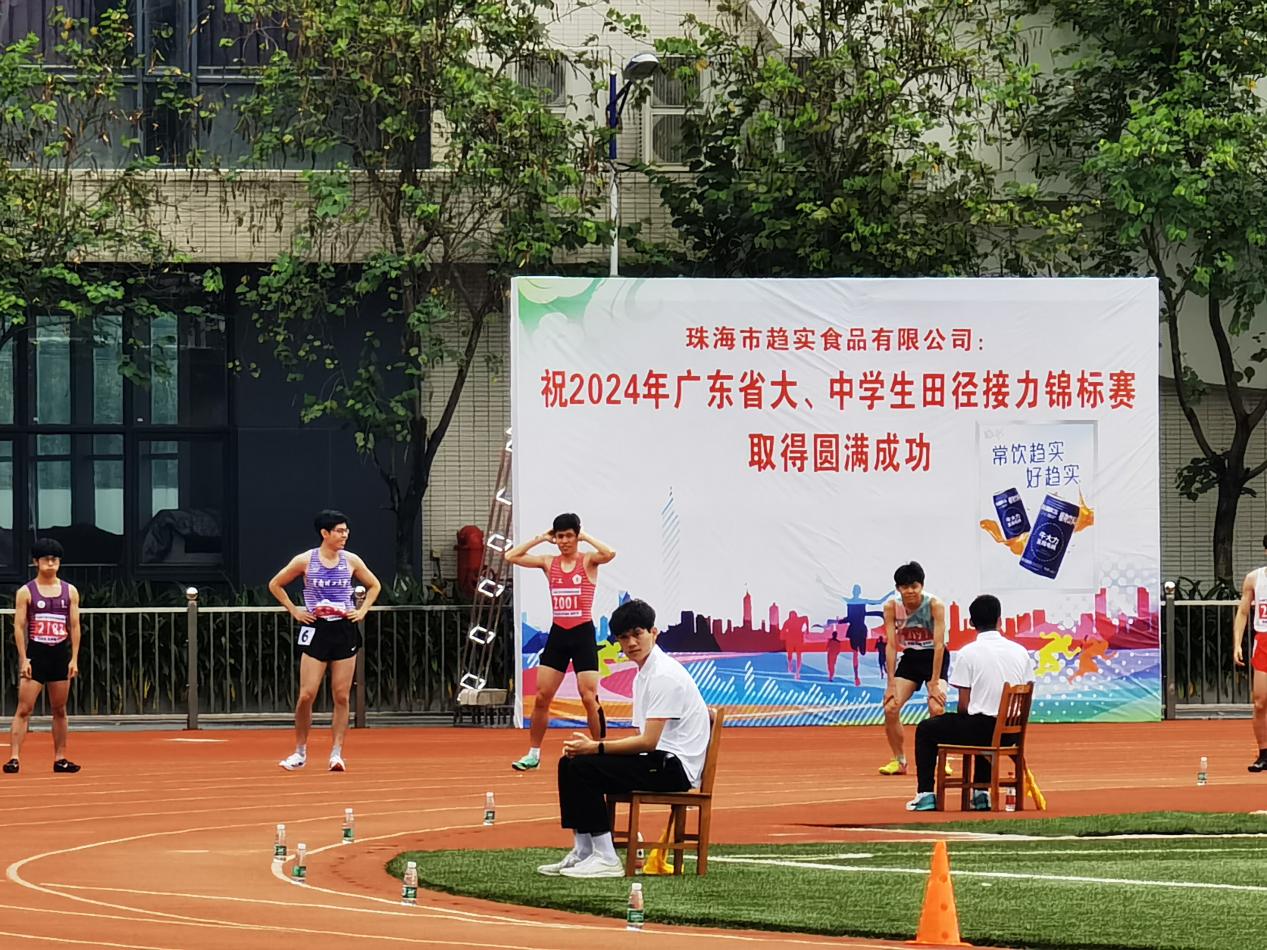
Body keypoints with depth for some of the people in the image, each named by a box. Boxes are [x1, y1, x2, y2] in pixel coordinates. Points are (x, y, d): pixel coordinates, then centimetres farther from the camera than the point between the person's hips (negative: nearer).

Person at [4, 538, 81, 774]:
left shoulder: (70, 591, 8)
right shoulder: (26, 592, 0)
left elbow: (74, 627, 7)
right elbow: (19, 627, -2)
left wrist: (74, 659, 0)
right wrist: (24, 659, -10)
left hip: (61, 656, 3)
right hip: (35, 655, -3)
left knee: (59, 710, 8)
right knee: (24, 709, -8)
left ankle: (60, 758, 14)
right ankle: (14, 758, -11)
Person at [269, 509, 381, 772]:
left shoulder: (351, 561, 4)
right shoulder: (305, 561, -2)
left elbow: (374, 585, 19)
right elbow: (275, 585, 10)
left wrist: (362, 610, 6)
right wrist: (294, 611, 3)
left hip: (345, 631, 2)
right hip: (316, 630, -2)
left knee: (341, 696, 0)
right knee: (306, 695, -6)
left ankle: (336, 753, 4)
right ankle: (300, 752, 8)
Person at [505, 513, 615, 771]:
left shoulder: (588, 561, -4)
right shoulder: (549, 563, 7)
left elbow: (609, 553, -26)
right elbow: (511, 556, 3)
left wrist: (585, 537, -14)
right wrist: (540, 539, 0)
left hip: (583, 634, -4)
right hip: (558, 634, 4)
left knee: (589, 697, -8)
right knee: (541, 696, 3)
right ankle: (533, 754, 12)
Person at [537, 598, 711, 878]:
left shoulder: (664, 675, -16)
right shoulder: (643, 675, 16)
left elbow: (648, 741, -21)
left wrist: (596, 748, -17)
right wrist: (591, 746, 2)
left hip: (675, 767, -10)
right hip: (655, 761, 10)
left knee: (584, 768, -21)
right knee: (569, 763, 6)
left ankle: (606, 859, -19)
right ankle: (583, 852, 4)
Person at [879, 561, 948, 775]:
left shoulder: (935, 605, -21)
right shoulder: (891, 608, -12)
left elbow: (939, 645, -22)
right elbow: (891, 645, -11)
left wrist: (934, 683, -26)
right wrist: (891, 683, -17)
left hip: (935, 658, -4)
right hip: (910, 658, 4)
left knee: (936, 708, -25)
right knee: (890, 708, -11)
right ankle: (899, 761, 5)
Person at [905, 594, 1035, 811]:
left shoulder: (967, 653, -6)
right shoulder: (1020, 652, 6)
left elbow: (964, 705, -5)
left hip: (980, 729, -5)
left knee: (926, 730, 19)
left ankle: (925, 794, 14)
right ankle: (981, 794, 37)